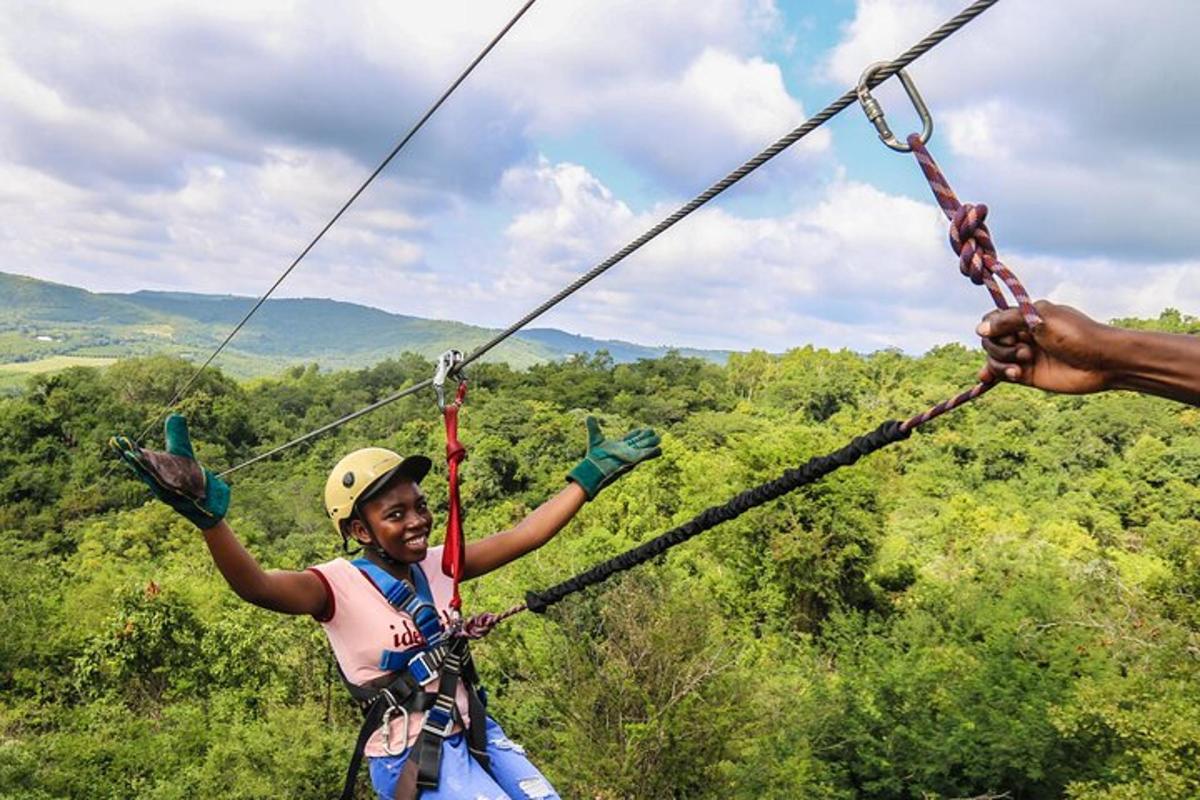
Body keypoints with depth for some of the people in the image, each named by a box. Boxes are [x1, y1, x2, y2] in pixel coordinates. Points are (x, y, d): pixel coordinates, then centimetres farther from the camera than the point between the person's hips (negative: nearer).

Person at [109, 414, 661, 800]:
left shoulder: (436, 566, 1)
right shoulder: (340, 586, -16)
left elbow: (521, 537, 2)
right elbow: (258, 587, -34)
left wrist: (590, 474, 2)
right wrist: (208, 517, -51)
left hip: (472, 731, 6)